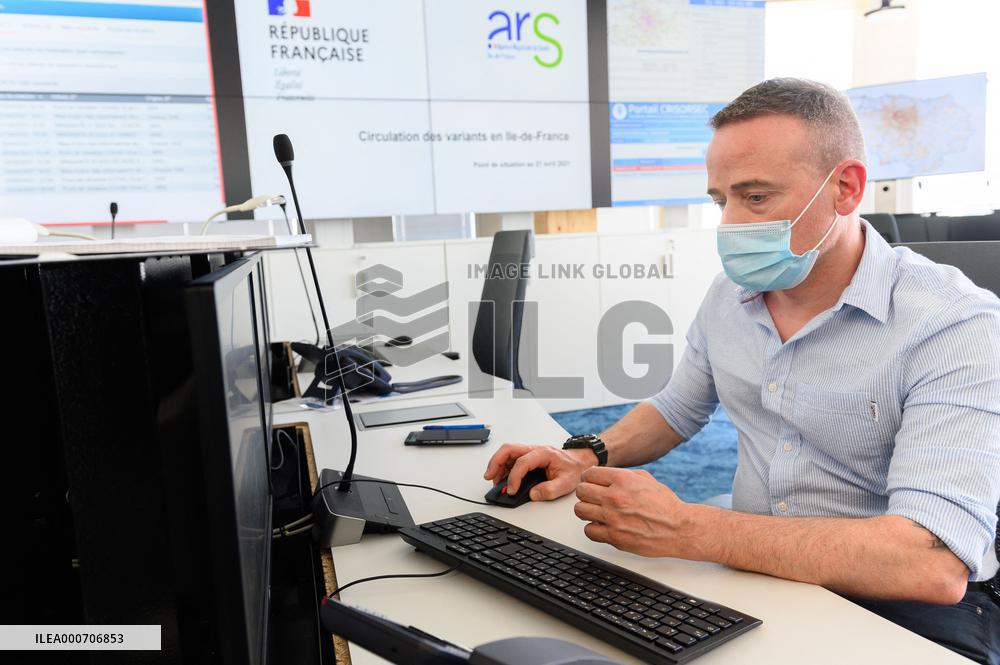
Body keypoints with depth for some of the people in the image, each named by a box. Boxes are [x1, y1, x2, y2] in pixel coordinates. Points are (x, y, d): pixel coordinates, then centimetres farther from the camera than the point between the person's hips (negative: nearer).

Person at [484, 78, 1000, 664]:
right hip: (755, 574, 4)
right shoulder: (730, 295, 2)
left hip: (900, 605, -3)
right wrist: (589, 457, -2)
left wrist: (681, 529, -32)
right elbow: (675, 410, 18)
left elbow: (935, 566, -30)